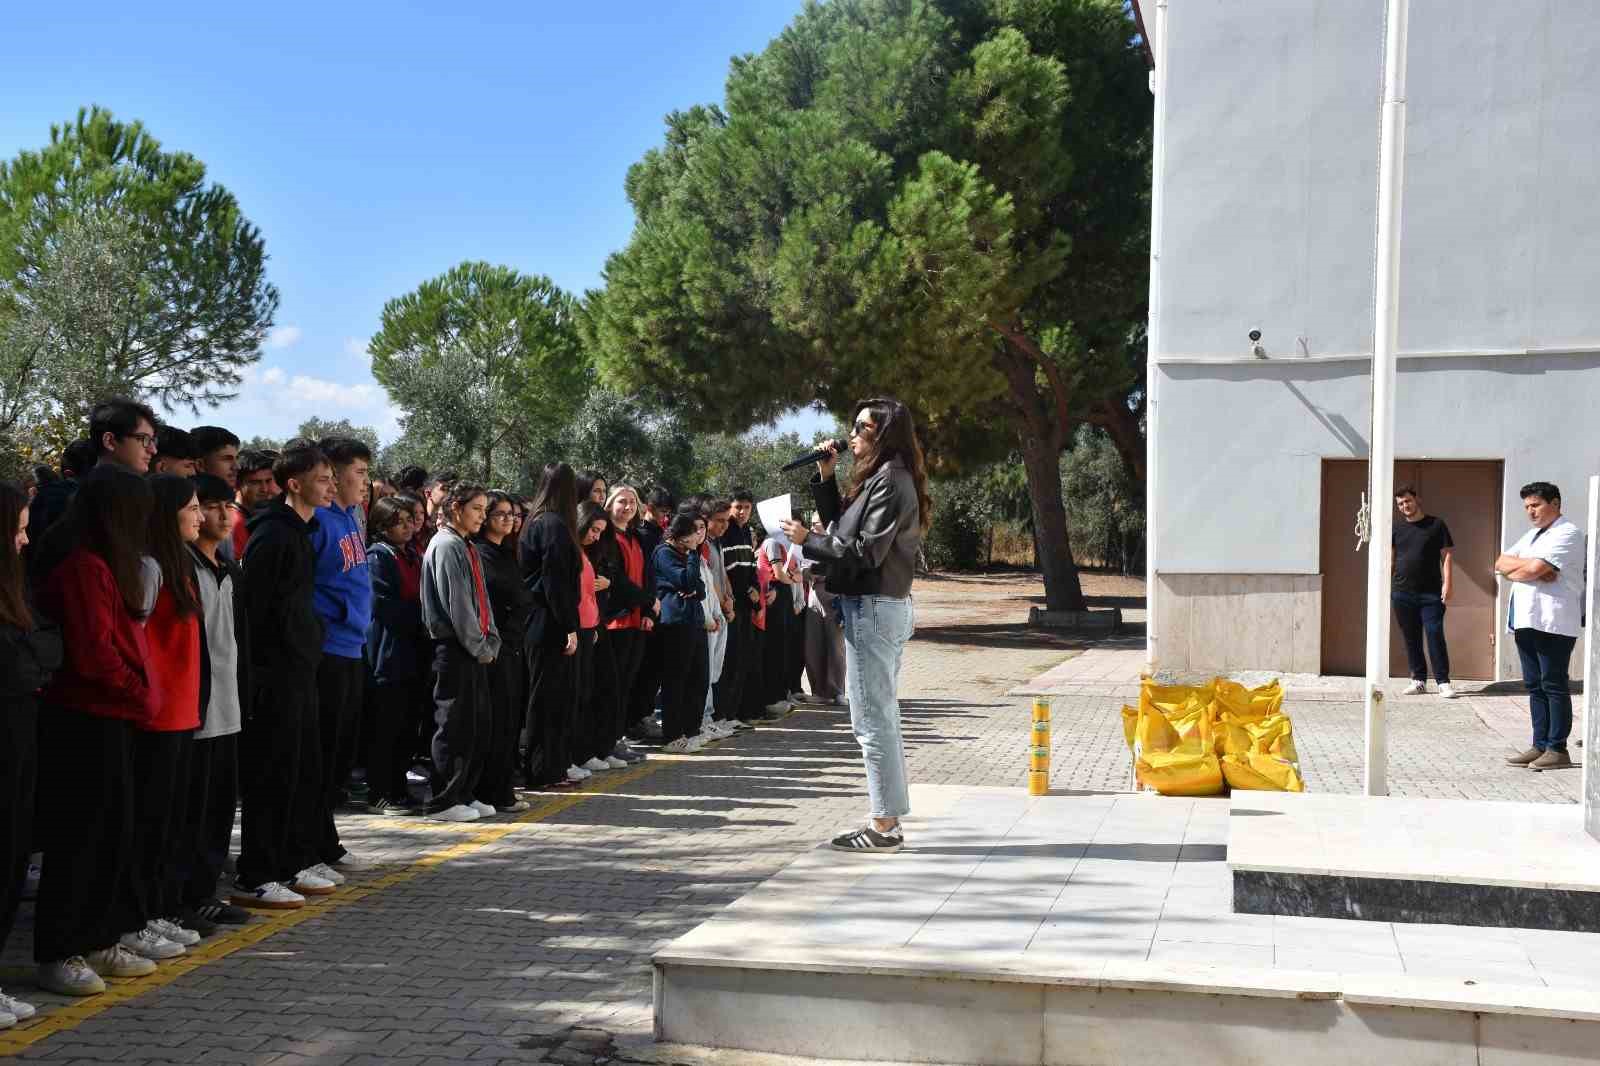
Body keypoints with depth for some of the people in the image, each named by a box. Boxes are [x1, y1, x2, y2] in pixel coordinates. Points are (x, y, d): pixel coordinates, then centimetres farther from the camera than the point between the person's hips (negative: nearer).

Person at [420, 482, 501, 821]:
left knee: (478, 726, 11)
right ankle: (445, 801, 3)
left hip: (475, 650, 9)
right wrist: (479, 647, -12)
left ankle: (466, 795, 19)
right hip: (454, 649, -9)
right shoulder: (446, 546, -10)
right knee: (454, 726, -4)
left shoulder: (468, 547, 18)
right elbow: (456, 603, -16)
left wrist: (490, 642, 6)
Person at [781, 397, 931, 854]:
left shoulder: (890, 481, -16)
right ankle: (888, 820, 19)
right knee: (882, 716, 13)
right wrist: (825, 477, 9)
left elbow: (866, 551, -21)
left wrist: (806, 539, -13)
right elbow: (839, 522, 19)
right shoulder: (881, 478, 15)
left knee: (872, 719, -6)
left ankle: (883, 826, -2)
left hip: (872, 609, -11)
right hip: (885, 606, 11)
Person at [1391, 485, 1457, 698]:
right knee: (1411, 639, 6)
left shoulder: (1436, 525, 2)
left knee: (1435, 636, -8)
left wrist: (1447, 583, -8)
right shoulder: (1396, 529, 11)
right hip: (1402, 593, 3)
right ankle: (1419, 680, 14)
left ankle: (1443, 682, -4)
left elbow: (1447, 554, 0)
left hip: (1431, 593, -3)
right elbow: (1390, 559, 15)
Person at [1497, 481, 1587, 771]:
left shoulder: (1567, 533, -6)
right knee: (1534, 686, 9)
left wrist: (1514, 567, 1)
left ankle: (1557, 749, -2)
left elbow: (1535, 568, -19)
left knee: (1554, 685, -5)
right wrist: (1528, 569, -5)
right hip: (1525, 620, 9)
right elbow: (1501, 564, 13)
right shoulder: (1532, 535, 23)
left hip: (1553, 622, -9)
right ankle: (1540, 746, 12)